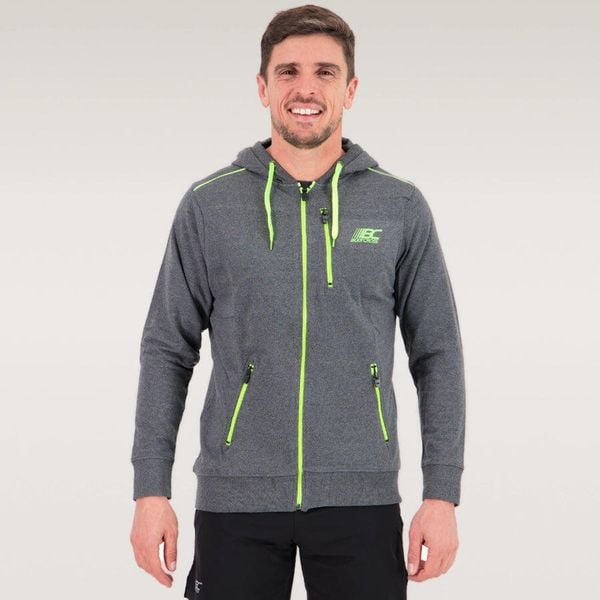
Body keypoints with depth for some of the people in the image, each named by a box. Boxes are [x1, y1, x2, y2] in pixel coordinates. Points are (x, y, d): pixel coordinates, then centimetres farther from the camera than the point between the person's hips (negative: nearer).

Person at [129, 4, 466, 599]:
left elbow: (436, 354, 5)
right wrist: (150, 490, 0)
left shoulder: (401, 208, 3)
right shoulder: (209, 204, 3)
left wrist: (442, 495, -1)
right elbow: (168, 350, 5)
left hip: (360, 500, 0)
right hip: (236, 501, 0)